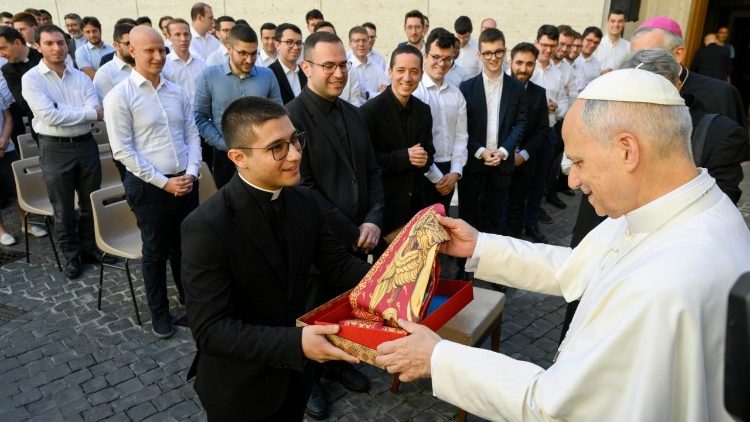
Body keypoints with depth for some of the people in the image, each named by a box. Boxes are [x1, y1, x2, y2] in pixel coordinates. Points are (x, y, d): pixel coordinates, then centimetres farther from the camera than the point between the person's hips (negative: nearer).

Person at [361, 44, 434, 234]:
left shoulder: (423, 110, 5)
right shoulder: (369, 111, -13)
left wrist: (425, 159, -9)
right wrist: (404, 157, -21)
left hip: (417, 202, 6)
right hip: (383, 204, -5)